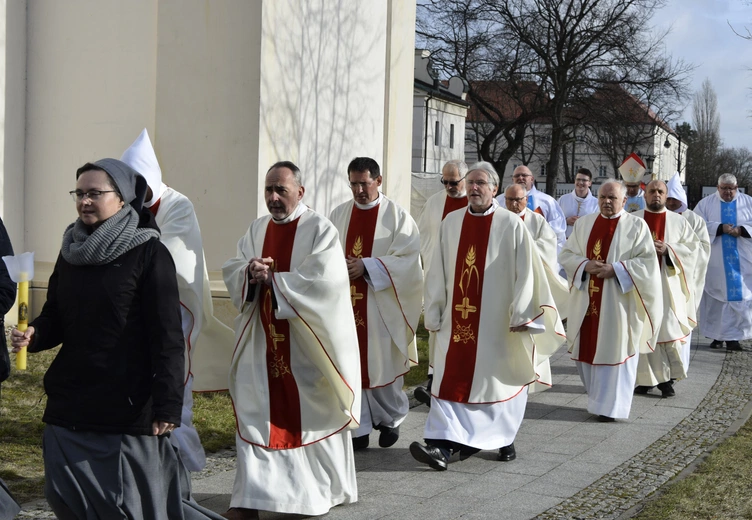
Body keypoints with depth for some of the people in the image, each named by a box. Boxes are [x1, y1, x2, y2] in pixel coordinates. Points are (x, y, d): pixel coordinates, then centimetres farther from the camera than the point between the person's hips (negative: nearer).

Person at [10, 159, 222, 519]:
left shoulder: (149, 254, -8)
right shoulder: (70, 252, 11)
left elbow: (167, 337, -12)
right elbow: (55, 318, 15)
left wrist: (168, 406, -18)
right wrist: (33, 335, -8)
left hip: (128, 409, -6)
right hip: (69, 406, 6)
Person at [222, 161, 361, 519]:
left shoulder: (319, 229, -8)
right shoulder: (256, 229, 11)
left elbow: (325, 279, -21)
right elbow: (231, 272, 7)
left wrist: (272, 279, -17)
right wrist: (250, 271, -16)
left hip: (306, 343, -5)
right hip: (263, 341, 5)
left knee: (313, 414, 6)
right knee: (256, 415, 1)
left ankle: (330, 490, 25)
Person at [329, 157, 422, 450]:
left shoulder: (397, 216, -2)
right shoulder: (339, 215, 9)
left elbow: (407, 259, -10)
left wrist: (366, 266, -18)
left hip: (380, 307, -3)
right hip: (344, 304, 3)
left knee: (381, 365, 3)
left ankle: (391, 419, 27)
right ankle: (359, 430, 13)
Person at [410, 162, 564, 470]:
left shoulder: (511, 225, -4)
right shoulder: (451, 222, 6)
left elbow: (526, 273, -6)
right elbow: (438, 273, 8)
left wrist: (520, 315, -10)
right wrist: (434, 314, 6)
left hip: (497, 322, -3)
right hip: (457, 319, 3)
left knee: (498, 380, 7)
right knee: (451, 380, -4)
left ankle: (504, 439, 25)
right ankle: (443, 445, -8)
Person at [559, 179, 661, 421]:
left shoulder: (637, 226, -1)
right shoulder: (584, 223, 10)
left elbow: (648, 261, -7)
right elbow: (566, 254, 8)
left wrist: (615, 269, -17)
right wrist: (585, 265, -11)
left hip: (618, 301, -4)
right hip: (587, 300, 4)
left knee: (614, 351, -2)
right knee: (587, 350, 7)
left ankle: (609, 406, 4)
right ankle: (597, 398, 24)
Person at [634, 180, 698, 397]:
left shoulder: (679, 221, 9)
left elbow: (692, 247, 3)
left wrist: (668, 249, -12)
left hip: (668, 285, 0)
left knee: (669, 330, -3)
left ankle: (667, 378, 5)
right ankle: (646, 378, 8)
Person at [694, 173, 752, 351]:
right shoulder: (705, 204, 5)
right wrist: (720, 228, -18)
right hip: (714, 263, 0)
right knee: (715, 298, 2)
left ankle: (732, 336, -1)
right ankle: (717, 336, 10)